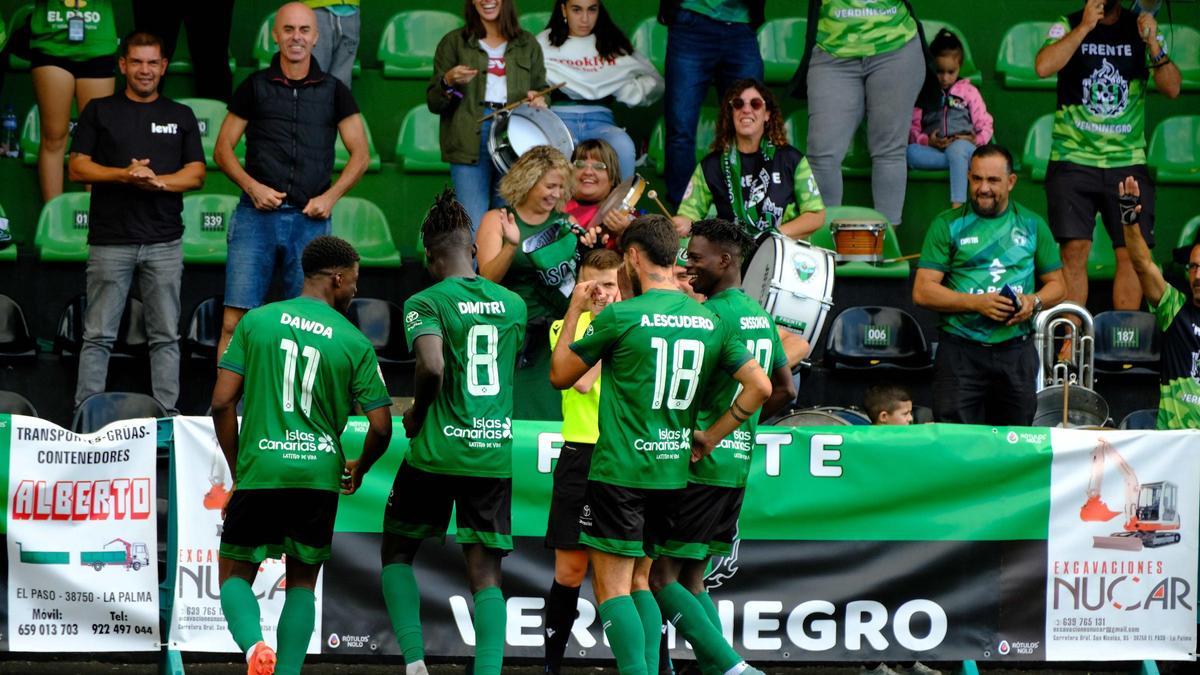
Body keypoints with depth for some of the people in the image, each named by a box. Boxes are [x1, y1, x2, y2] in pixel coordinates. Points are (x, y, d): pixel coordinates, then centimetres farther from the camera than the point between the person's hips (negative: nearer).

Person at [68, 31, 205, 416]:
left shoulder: (180, 116, 12)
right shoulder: (100, 111, 7)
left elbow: (196, 175, 5)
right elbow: (78, 168, 0)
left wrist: (156, 181, -14)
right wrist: (124, 175, -16)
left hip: (164, 243, 2)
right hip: (110, 240, -2)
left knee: (165, 336, 4)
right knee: (99, 336, -2)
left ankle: (166, 414, 7)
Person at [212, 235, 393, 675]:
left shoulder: (257, 321, 3)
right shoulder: (355, 342, 1)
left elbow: (222, 403, 0)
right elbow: (381, 427, 0)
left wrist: (236, 472, 11)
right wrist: (357, 472, 21)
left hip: (259, 473, 0)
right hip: (320, 474, 0)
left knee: (235, 574, 10)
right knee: (302, 581, 17)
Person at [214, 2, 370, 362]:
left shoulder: (333, 92, 10)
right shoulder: (254, 87, 8)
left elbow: (360, 155, 12)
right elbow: (223, 149, 9)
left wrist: (331, 196, -3)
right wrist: (251, 186, -8)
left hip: (310, 219, 1)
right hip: (256, 215, -1)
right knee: (235, 322, -8)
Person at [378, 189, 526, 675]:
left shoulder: (426, 303, -7)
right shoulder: (513, 304, 9)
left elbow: (432, 366, -23)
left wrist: (416, 414, -5)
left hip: (437, 452, -3)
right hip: (498, 453, 3)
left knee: (397, 552, 15)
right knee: (486, 574, 4)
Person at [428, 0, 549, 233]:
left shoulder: (527, 45, 16)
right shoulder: (454, 43, 10)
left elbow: (542, 90, 22)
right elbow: (433, 103, 8)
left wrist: (538, 99, -1)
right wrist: (448, 83, -13)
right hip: (471, 140, -2)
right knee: (474, 228, -11)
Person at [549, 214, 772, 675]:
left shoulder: (619, 316, -10)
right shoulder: (710, 321, 6)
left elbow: (560, 376, 2)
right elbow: (759, 386, 3)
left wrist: (574, 311, 13)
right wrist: (710, 438, 10)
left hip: (620, 471, -6)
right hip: (672, 471, 6)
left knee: (611, 586, -2)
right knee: (641, 580, 16)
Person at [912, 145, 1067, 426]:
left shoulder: (1031, 225, 13)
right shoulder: (948, 225, 5)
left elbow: (1056, 284, 18)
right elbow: (922, 292, -2)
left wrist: (1034, 302, -5)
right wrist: (976, 302, -14)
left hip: (1017, 351, 2)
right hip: (961, 350, -2)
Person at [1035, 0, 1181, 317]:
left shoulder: (1141, 28, 8)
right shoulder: (1068, 27, 4)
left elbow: (1171, 88, 0)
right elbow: (1044, 67, -15)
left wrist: (1153, 45, -15)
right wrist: (1086, 26, -15)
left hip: (1128, 162, 2)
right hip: (1073, 158, -2)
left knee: (1132, 252, -4)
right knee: (1074, 250, -10)